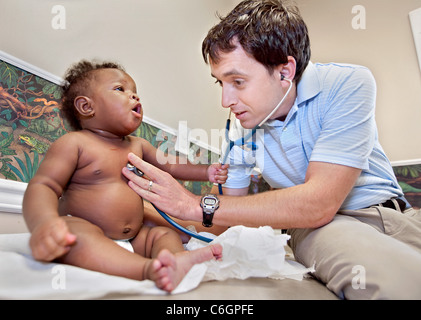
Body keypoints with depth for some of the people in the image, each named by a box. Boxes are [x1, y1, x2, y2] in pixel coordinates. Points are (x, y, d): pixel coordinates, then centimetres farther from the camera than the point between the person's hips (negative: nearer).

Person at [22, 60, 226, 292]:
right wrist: (44, 222, -35)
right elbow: (42, 186, -13)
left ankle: (175, 259, -35)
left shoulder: (138, 145, 12)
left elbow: (169, 165, 24)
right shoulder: (74, 143, -7)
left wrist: (206, 172, 16)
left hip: (132, 239, 7)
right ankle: (148, 267, -46)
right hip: (81, 228, -6)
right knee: (76, 237, -35)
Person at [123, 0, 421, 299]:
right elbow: (232, 205, 2)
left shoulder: (347, 84, -19)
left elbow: (317, 204, -28)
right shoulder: (240, 128, -7)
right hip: (317, 225, 0)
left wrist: (196, 205, -26)